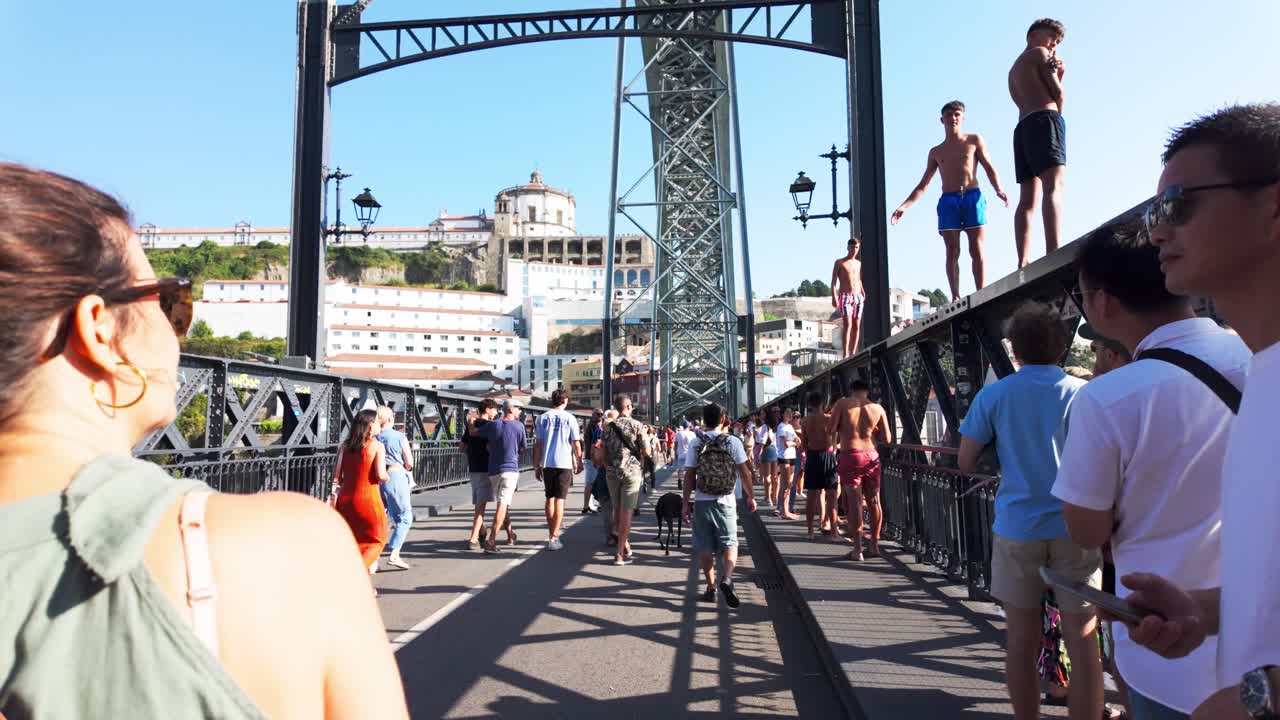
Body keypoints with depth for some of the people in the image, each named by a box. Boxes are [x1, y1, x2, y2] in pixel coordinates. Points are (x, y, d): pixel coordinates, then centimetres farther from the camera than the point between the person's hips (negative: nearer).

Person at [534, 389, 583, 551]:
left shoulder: (543, 418, 3)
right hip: (564, 463, -2)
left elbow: (538, 444, 3)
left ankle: (552, 533, 25)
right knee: (559, 500, 0)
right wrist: (579, 463, 11)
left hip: (547, 464, 3)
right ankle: (554, 538, -6)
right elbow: (576, 444, -2)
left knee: (550, 498, 16)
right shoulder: (570, 418, -2)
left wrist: (537, 466, 9)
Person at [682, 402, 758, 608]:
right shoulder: (733, 442, -4)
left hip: (702, 501, 1)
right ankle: (727, 579, -16)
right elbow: (744, 472, -2)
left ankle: (711, 588, 15)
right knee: (729, 543, 7)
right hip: (726, 501, 0)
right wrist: (750, 497, 9)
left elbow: (689, 475, -4)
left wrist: (686, 503, 1)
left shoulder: (696, 444, -3)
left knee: (705, 546, 11)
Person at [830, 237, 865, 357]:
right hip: (845, 297, -5)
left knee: (856, 326, 1)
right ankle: (845, 354, -22)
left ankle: (853, 353, 5)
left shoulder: (858, 263, 17)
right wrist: (834, 297, -14)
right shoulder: (839, 263, 2)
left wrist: (863, 292, 13)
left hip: (858, 297, 5)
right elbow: (833, 281, -2)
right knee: (847, 325, -18)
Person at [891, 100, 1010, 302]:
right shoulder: (935, 152, 17)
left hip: (973, 197, -2)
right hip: (948, 201, 2)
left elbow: (989, 167, 4)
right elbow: (923, 185, 18)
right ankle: (955, 297, -8)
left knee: (976, 249, -8)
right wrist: (904, 206, 6)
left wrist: (998, 189, -15)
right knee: (952, 252, -5)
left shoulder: (974, 140, 12)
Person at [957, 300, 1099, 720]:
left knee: (1021, 639, 11)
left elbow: (966, 464, 2)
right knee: (1082, 642, 5)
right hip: (1075, 526, 0)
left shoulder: (993, 395, 1)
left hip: (1017, 526, 1)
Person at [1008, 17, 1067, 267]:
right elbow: (1058, 94, 3)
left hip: (1022, 127, 8)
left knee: (1027, 199, 0)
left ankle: (1024, 262, -11)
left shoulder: (1014, 68, 33)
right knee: (1053, 186, -23)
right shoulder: (1039, 53, 9)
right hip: (1044, 120, -8)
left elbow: (1038, 92, 21)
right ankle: (1053, 253, -40)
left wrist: (1057, 74, 9)